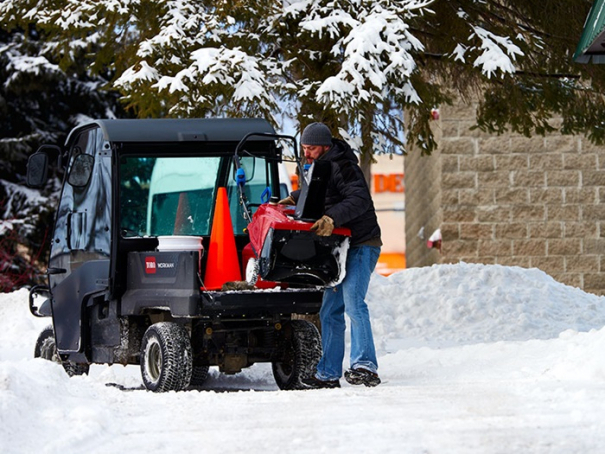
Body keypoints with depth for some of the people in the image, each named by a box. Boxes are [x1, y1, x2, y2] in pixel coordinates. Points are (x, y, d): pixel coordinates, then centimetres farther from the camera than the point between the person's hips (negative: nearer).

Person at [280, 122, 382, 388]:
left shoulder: (342, 167, -16)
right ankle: (328, 374, 14)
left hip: (362, 245, -10)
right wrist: (295, 198, 20)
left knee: (352, 302, -24)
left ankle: (365, 368, -29)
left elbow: (360, 199, -29)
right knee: (330, 311, 9)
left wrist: (332, 218, -39)